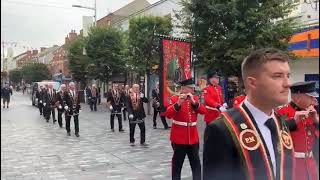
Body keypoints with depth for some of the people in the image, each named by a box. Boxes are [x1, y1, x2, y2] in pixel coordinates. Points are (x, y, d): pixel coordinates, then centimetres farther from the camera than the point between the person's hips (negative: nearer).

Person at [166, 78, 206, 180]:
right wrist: (178, 103, -31)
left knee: (196, 163, 10)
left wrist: (194, 102, -21)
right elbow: (168, 114, -19)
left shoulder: (195, 99, 7)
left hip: (193, 137, 4)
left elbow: (203, 111, -7)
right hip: (179, 137, -4)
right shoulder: (174, 99, -6)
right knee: (177, 164, 7)